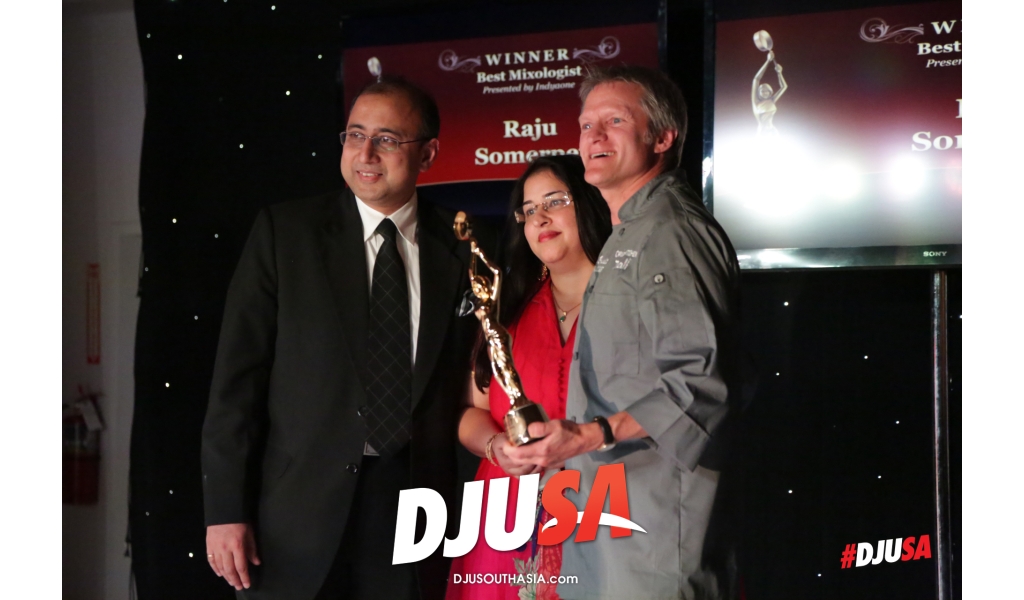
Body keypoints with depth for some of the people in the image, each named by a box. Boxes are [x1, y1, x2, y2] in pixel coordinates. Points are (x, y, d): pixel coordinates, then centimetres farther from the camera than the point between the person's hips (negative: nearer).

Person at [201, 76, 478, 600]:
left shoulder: (459, 249, 6)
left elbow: (461, 384, 10)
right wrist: (225, 511, -9)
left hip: (412, 499, 1)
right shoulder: (284, 232, 1)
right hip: (301, 509, -1)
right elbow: (237, 376, -2)